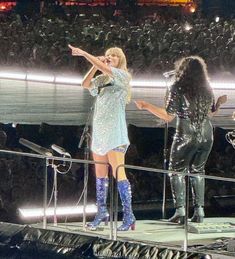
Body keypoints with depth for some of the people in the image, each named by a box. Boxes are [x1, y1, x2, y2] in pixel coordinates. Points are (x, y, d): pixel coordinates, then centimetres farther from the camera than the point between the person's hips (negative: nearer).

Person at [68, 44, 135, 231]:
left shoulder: (123, 76, -4)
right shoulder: (102, 79, 16)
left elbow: (105, 69, -18)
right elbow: (86, 84, 4)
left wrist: (84, 54, -14)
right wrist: (94, 66, -4)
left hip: (115, 133, -8)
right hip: (99, 131, 8)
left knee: (118, 172, -13)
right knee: (100, 173, 11)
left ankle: (129, 217, -13)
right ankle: (102, 213, 20)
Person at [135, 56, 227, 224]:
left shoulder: (177, 89, -8)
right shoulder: (207, 89, 7)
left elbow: (168, 116, -10)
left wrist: (147, 106, -2)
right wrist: (220, 102, 37)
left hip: (186, 136, -5)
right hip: (206, 135, 5)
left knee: (177, 171, 6)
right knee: (198, 170, 16)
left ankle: (180, 211, -5)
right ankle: (199, 210, 10)